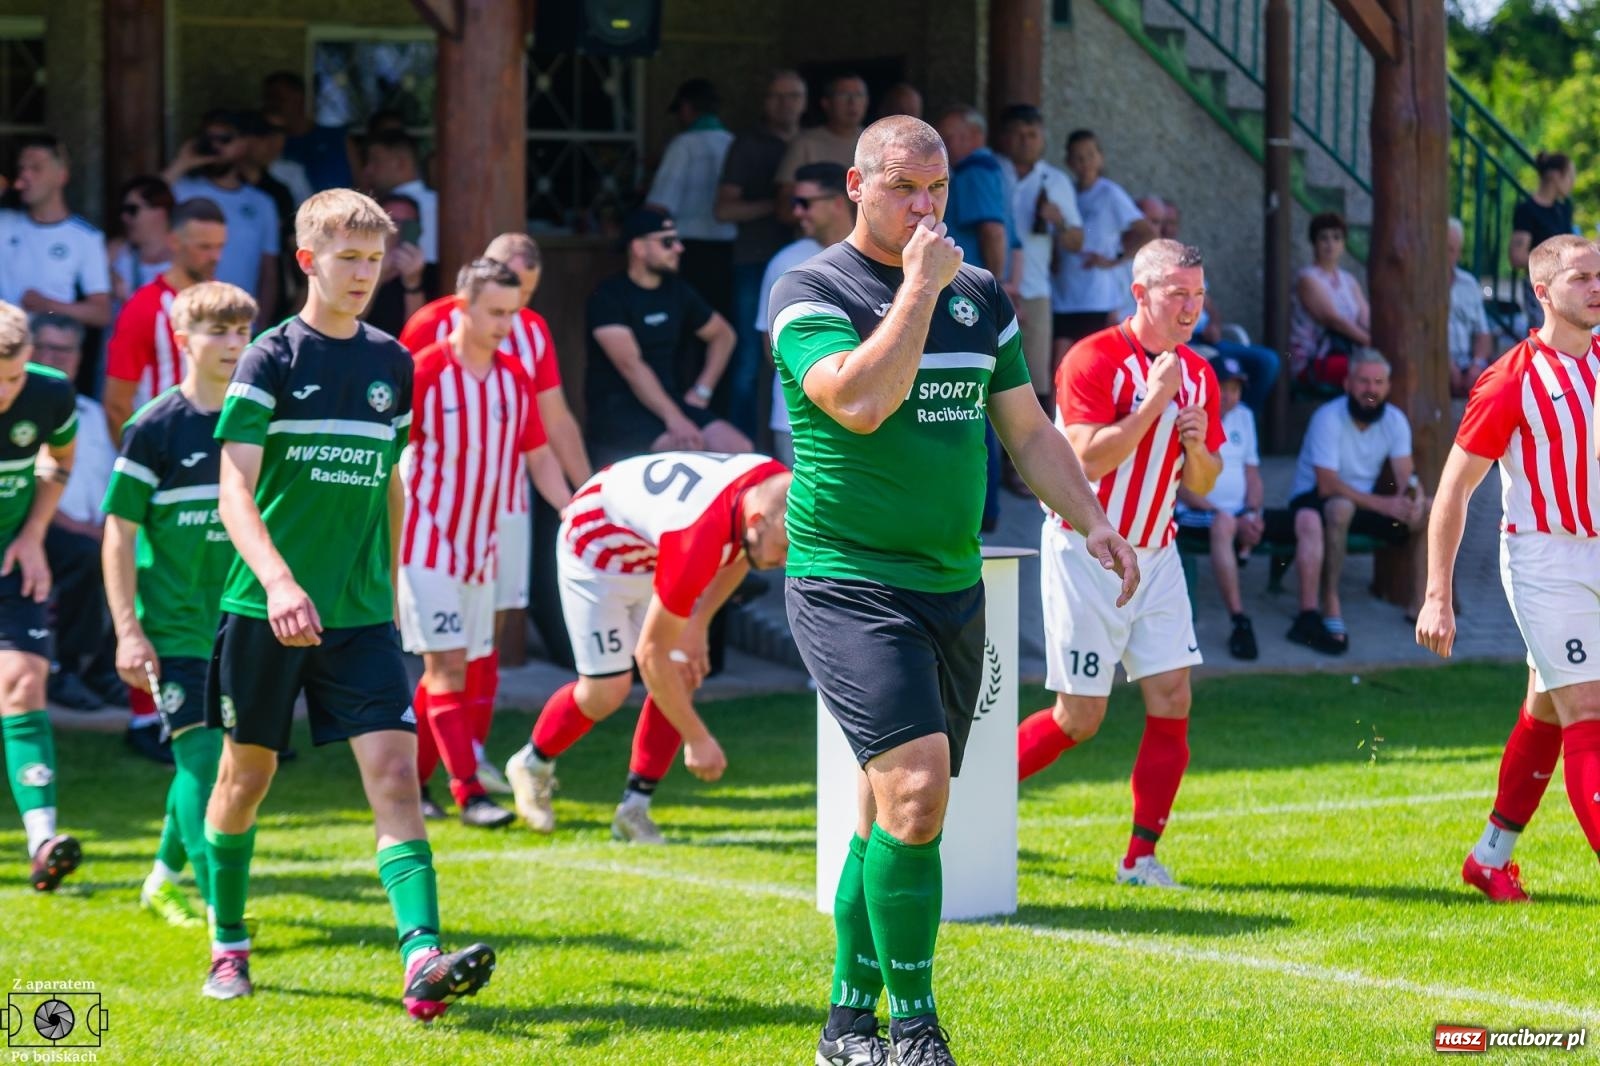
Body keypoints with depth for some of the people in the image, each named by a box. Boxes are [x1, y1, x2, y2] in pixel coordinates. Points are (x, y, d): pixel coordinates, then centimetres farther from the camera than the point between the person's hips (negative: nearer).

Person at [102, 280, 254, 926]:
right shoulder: (156, 426, -7)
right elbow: (119, 532, -6)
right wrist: (127, 630, -11)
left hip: (241, 623, 5)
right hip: (174, 625, -5)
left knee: (210, 759, 10)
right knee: (202, 752, -12)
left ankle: (165, 877, 29)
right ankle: (217, 901, -11)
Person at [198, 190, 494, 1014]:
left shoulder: (392, 364, 8)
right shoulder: (272, 358, -6)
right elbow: (234, 488, -15)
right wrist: (279, 581, -29)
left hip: (359, 613, 3)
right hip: (264, 608, -3)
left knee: (394, 768, -11)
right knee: (247, 772, 10)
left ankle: (423, 960, -21)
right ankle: (228, 944, 29)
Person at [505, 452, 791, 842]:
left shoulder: (776, 484, -23)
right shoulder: (697, 537, -44)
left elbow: (738, 553, 5)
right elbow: (651, 653, -32)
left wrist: (698, 623, -5)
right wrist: (697, 739, -25)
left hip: (652, 549, 7)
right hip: (597, 546, -7)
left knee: (682, 677, -5)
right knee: (606, 691, -7)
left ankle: (634, 809, 6)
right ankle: (532, 764, 22)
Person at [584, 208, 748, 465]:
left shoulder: (677, 291, 12)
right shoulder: (608, 297, -9)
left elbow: (723, 335, 27)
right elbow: (630, 365, -20)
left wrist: (703, 390, 11)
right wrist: (673, 418, -28)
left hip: (670, 399, 7)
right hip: (617, 408, -6)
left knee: (739, 449, -16)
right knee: (687, 451, -32)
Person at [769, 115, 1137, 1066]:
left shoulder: (980, 294, 14)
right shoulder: (813, 291, -5)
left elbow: (1028, 430, 21)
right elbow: (859, 402, -22)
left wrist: (1092, 520, 10)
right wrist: (920, 286, -17)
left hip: (952, 586, 6)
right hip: (850, 584, -6)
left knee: (899, 810, 9)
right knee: (915, 784, -20)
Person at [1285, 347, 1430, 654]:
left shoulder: (1395, 420, -4)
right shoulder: (1329, 418, -22)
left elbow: (1406, 478, -9)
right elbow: (1328, 485, -28)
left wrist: (1413, 495, -35)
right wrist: (1383, 505, -36)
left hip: (1364, 500, 6)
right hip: (1313, 499, -6)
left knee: (1429, 510, -12)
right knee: (1342, 507, -40)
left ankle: (1420, 602, -5)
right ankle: (1330, 603, -35)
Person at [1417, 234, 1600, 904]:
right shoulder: (1513, 379, -11)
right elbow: (1454, 489, -9)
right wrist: (1438, 597, -13)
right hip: (1545, 561, -6)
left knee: (1546, 711, 15)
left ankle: (1492, 857, 29)